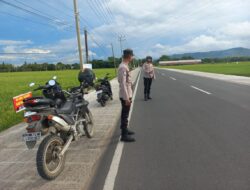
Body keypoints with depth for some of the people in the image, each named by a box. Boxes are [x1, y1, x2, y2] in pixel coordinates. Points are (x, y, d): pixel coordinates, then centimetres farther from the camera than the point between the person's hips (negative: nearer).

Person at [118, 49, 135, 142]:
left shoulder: (124, 66, 11)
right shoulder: (123, 67, -20)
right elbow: (123, 84, -24)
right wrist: (127, 98, -24)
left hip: (127, 95, 10)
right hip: (125, 96, -10)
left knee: (125, 114, 19)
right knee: (125, 115, -2)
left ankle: (125, 130, 33)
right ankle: (124, 135, 7)